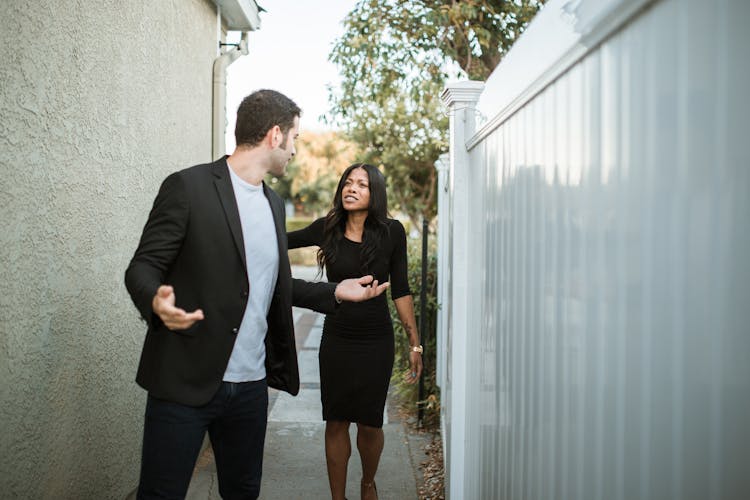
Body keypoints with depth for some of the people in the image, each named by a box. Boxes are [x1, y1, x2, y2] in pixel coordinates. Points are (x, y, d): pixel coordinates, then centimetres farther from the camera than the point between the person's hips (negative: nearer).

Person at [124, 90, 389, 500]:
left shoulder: (273, 204, 14)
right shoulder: (188, 187, -8)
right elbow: (143, 266, -9)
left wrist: (335, 293, 14)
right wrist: (157, 301, -31)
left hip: (251, 384, 7)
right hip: (185, 379, -6)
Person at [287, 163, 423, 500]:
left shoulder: (391, 232, -6)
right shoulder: (327, 229, -2)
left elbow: (400, 291, -1)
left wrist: (415, 344, -1)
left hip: (376, 343, -1)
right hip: (336, 340, 1)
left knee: (369, 423, 6)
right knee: (336, 422, 6)